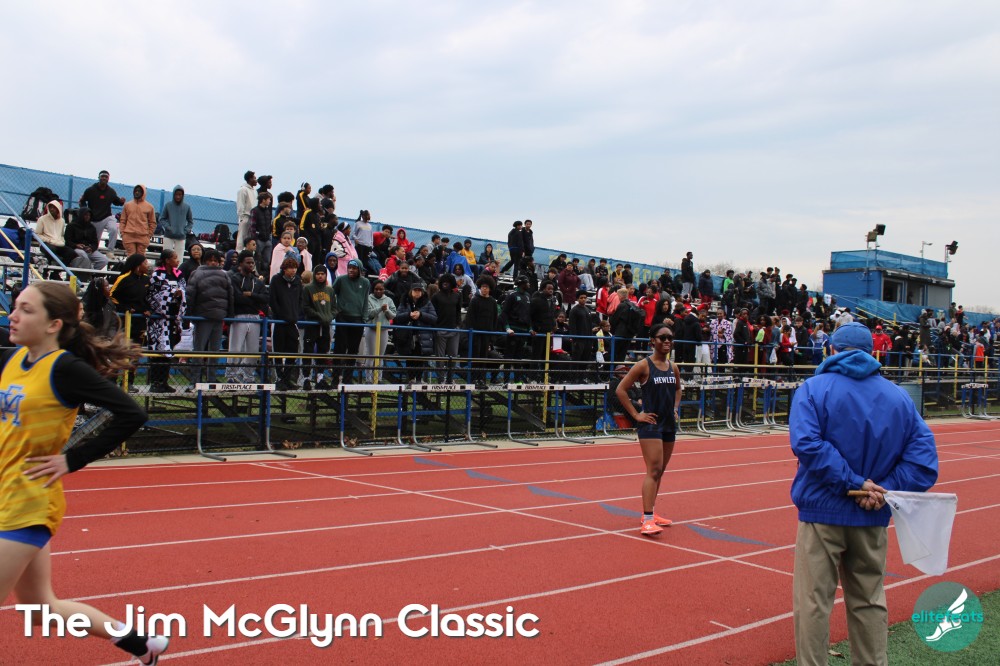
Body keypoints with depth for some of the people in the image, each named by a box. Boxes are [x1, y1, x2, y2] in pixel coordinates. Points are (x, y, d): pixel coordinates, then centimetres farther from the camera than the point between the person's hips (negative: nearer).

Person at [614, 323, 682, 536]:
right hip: (650, 424, -7)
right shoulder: (643, 366, -10)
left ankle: (649, 513, 27)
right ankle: (647, 520, -16)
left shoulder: (673, 367, 9)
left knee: (659, 471, 14)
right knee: (653, 470, -15)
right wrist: (636, 415, -12)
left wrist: (675, 409, 14)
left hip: (669, 424, 7)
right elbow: (620, 390, -11)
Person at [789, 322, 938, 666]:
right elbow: (923, 452, -5)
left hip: (823, 511, -4)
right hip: (872, 519, 4)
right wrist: (886, 490, -10)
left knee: (813, 601, 4)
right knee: (869, 600, 18)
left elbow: (806, 442, -23)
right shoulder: (898, 396, 4)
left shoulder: (814, 389, -7)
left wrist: (852, 482, -18)